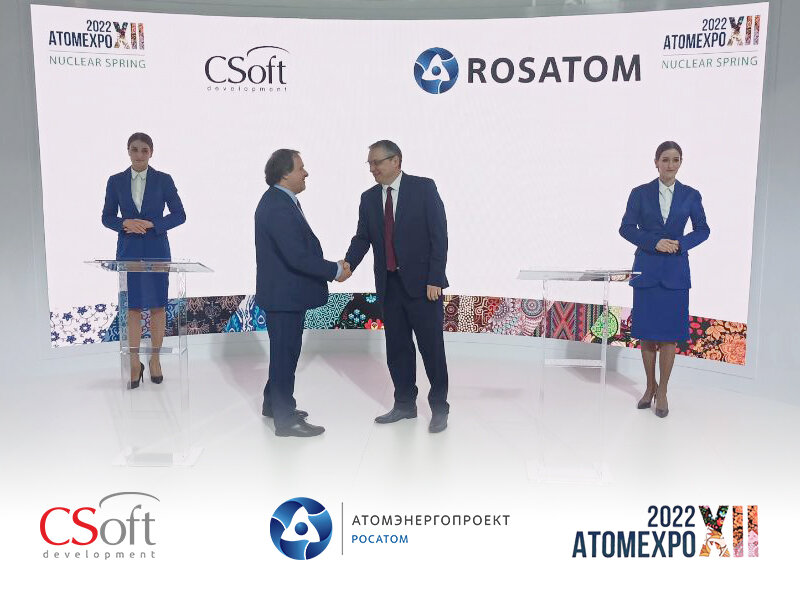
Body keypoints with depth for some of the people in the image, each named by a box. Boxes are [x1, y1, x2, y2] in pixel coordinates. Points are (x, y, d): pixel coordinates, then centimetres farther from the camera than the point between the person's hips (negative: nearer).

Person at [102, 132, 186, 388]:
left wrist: (152, 224, -13)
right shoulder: (115, 181, 6)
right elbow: (107, 217, 8)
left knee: (157, 306, 3)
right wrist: (125, 223, -12)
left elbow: (179, 214, 0)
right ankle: (135, 363, 12)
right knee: (132, 307, 3)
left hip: (156, 250, -1)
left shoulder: (163, 180, 1)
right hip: (128, 251, 1)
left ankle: (155, 359, 17)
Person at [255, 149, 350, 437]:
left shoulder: (281, 201, 11)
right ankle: (285, 419, 14)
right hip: (284, 294, -11)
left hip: (286, 292, 11)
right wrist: (335, 270, -18)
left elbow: (301, 246, 14)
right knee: (286, 353, 1)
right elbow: (297, 256, -28)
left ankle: (274, 403, 38)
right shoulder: (278, 207, -23)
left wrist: (330, 266, 6)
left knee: (285, 350, 22)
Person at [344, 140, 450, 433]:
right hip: (389, 284, 5)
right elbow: (362, 238, 9)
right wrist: (348, 263, -12)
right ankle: (405, 404, 25)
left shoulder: (424, 188, -5)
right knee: (397, 347, 11)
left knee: (432, 346, 1)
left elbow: (439, 234, -9)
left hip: (422, 282, -5)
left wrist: (434, 279, -14)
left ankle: (439, 407, 15)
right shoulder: (369, 198, 9)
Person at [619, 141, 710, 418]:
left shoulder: (691, 195, 4)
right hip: (646, 270, 0)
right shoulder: (640, 193, 1)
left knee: (669, 334, 1)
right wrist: (654, 242, -14)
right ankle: (650, 387, 23)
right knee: (646, 333, 5)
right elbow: (626, 228, 0)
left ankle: (662, 392, 13)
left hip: (675, 271, 0)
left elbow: (703, 229, 10)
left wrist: (681, 243, -9)